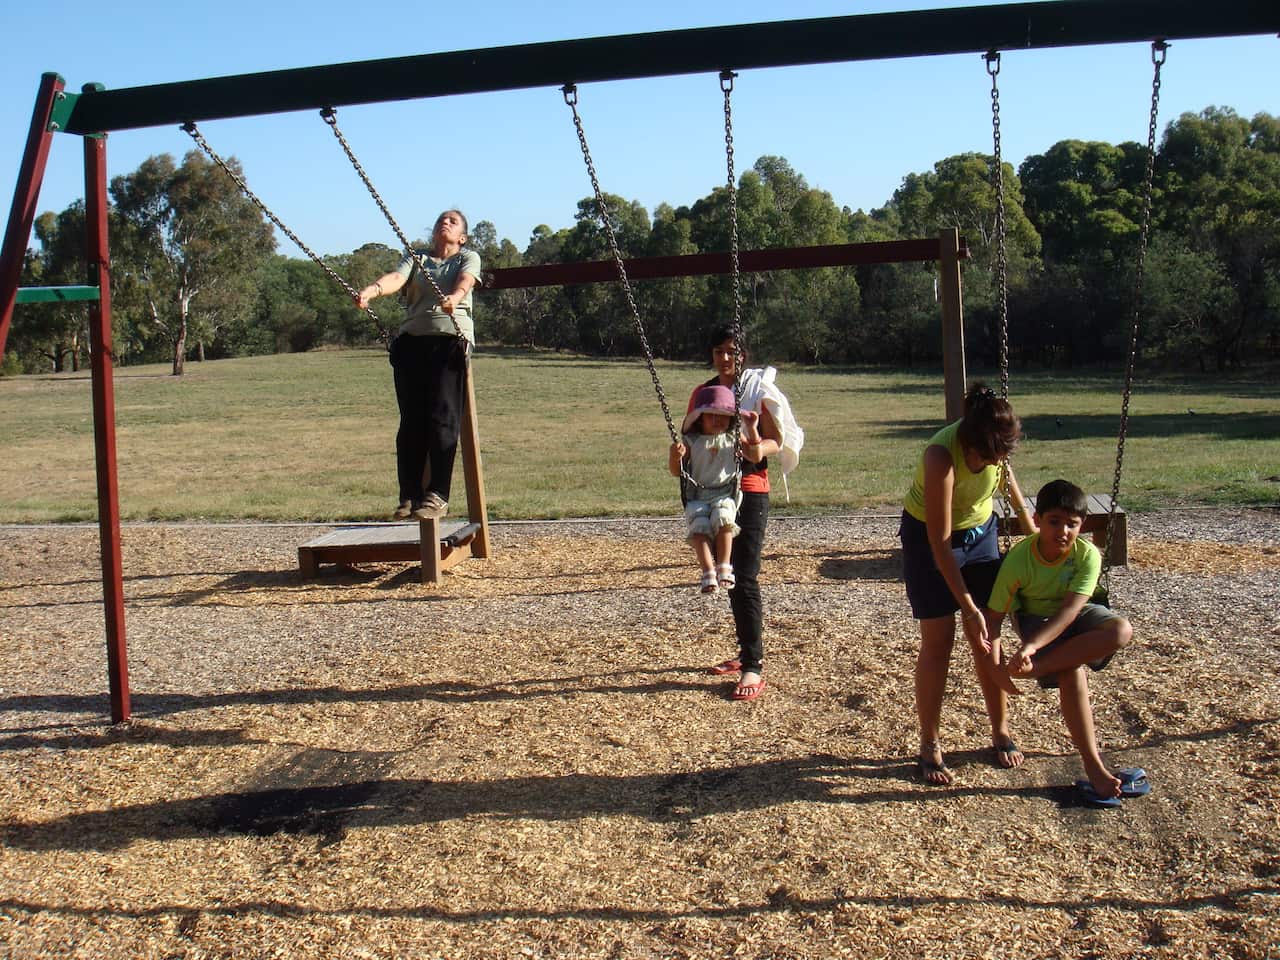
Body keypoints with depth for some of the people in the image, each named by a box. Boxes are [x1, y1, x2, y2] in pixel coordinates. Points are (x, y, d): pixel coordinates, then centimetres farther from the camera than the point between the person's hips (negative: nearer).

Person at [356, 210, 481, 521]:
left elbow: (465, 280, -6)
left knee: (443, 416, -13)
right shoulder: (415, 257, 24)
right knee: (411, 419, -4)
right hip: (411, 340, 3)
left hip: (451, 338, -3)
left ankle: (437, 495, -12)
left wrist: (455, 297, -30)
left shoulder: (468, 257, 17)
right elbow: (397, 277, 3)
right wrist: (372, 289, -20)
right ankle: (409, 495, -2)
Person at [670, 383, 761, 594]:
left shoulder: (734, 439, 12)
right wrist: (675, 456, -16)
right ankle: (708, 572, -33)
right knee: (699, 525, -29)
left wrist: (752, 429, 4)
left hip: (725, 496, 0)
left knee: (723, 519, -33)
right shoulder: (691, 441, 7)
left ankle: (724, 567, -29)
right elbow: (676, 471, 7)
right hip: (697, 498, 0)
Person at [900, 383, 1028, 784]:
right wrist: (969, 607, -30)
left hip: (979, 531, 5)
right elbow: (940, 542, -31)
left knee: (988, 636, 5)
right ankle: (929, 746, 4)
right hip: (927, 537, -5)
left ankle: (1000, 732, 19)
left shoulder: (993, 441, -21)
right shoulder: (941, 456, -36)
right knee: (938, 641, -6)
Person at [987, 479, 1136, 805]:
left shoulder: (1087, 554, -22)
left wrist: (1031, 648, -43)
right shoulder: (1019, 560, -23)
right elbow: (995, 615, -15)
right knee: (1072, 674, -30)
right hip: (1036, 617, -2)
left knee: (1121, 631, -30)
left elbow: (1069, 610, -31)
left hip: (1075, 617, 3)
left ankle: (1036, 666, -30)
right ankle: (1094, 767, -23)